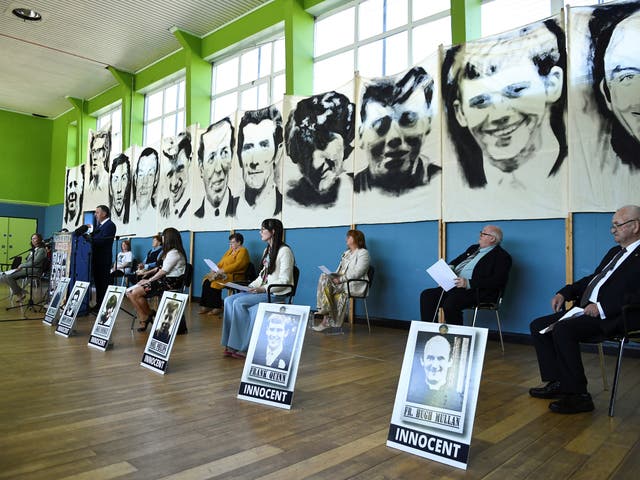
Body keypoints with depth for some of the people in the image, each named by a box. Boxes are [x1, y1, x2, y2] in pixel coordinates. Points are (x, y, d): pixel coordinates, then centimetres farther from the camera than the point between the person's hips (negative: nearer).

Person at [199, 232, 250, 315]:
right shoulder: (230, 251, 22)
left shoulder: (243, 251, -5)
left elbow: (238, 265, -19)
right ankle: (205, 306, -12)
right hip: (223, 273, 8)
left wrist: (223, 270, -24)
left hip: (234, 276, -8)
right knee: (206, 281, -12)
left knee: (215, 282, -28)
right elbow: (222, 262, 20)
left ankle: (217, 307, -18)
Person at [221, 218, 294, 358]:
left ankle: (241, 346, -14)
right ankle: (231, 344, -13)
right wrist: (251, 286, 5)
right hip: (262, 290, 9)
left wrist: (264, 289, -22)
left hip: (276, 294, -9)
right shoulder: (267, 250, 19)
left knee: (239, 302, -24)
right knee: (229, 300, -11)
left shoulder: (284, 251, -10)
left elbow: (284, 280, -15)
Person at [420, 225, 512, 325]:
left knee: (450, 303, -34)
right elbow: (457, 260, 30)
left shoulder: (501, 256, -3)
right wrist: (450, 267, 4)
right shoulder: (474, 248, 23)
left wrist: (469, 283, -22)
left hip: (476, 290, -9)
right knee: (426, 295, -9)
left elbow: (498, 282, -16)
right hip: (455, 286, 9)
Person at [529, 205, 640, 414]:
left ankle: (578, 395, -18)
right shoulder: (615, 252, 22)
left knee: (562, 330, -31)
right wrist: (564, 293, 9)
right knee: (538, 326, 2)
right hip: (586, 310, 10)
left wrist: (602, 307, -24)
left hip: (610, 318, -10)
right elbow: (592, 278, 24)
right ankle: (557, 383, 7)